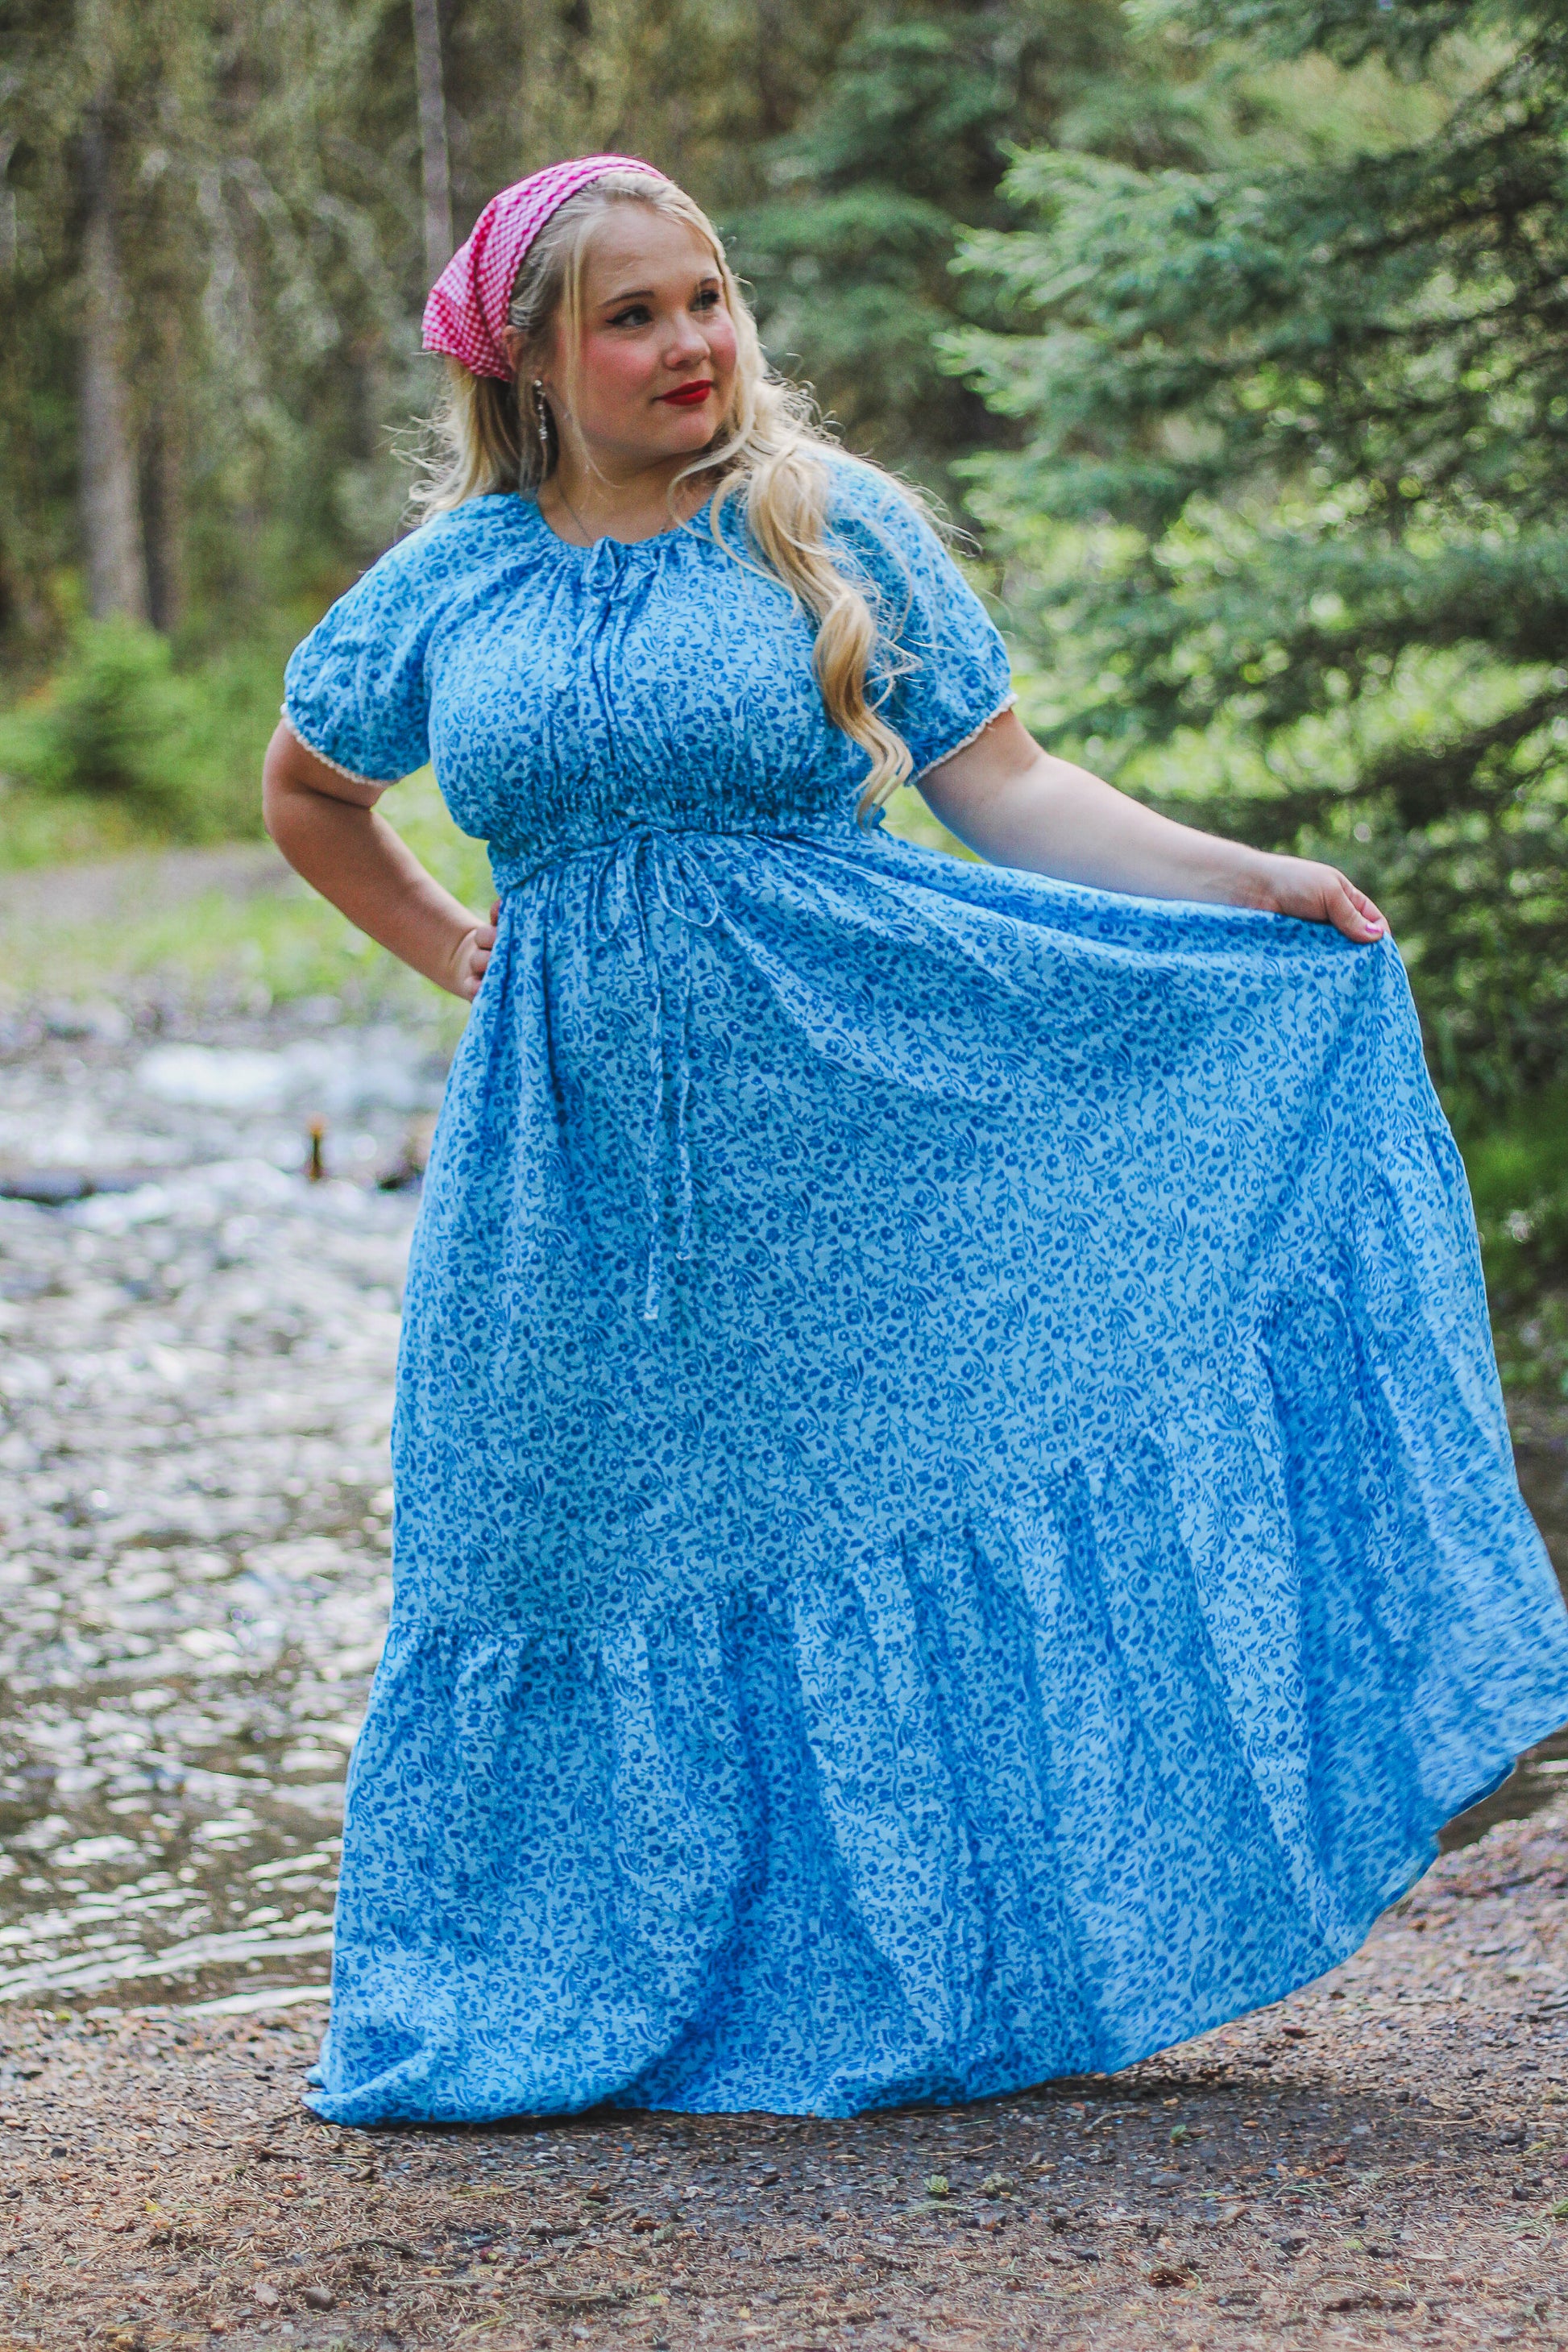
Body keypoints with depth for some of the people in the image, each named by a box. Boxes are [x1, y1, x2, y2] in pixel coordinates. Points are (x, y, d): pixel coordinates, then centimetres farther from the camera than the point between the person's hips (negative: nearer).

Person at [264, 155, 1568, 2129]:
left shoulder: (834, 531, 1)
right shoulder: (454, 581, 7)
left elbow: (1004, 790, -1)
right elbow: (305, 791, 24)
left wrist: (1250, 887, -11)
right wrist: (448, 953, 14)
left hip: (847, 1098, -2)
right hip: (570, 1151, 2)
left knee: (888, 1506, 0)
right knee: (576, 1554, 5)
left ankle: (914, 1967, 12)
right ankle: (593, 1994, 19)